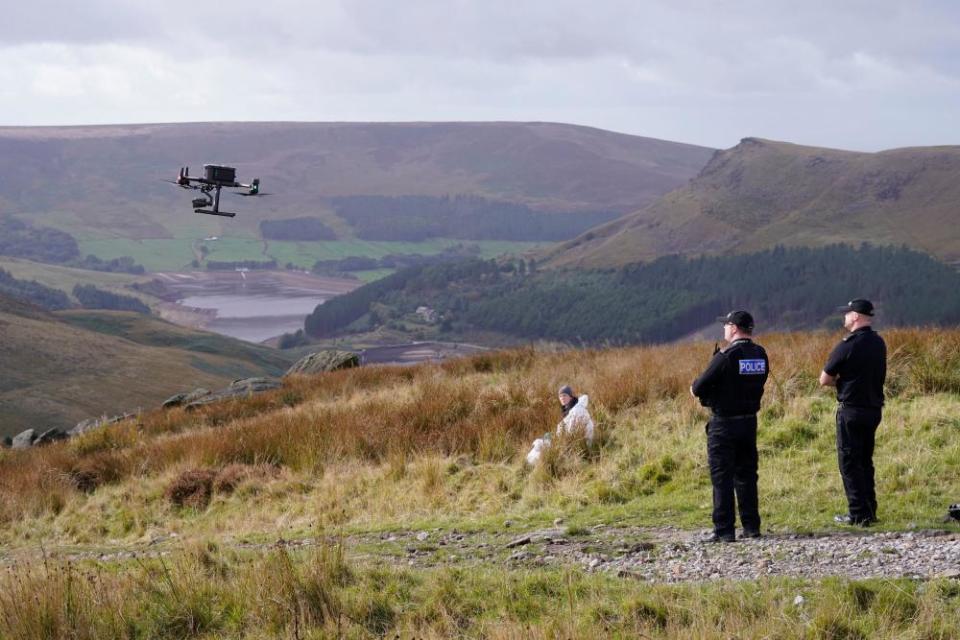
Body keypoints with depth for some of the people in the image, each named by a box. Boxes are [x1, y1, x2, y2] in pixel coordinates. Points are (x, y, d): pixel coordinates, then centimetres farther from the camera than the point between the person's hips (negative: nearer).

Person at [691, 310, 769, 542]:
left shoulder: (726, 357, -17)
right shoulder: (760, 355, 3)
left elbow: (698, 389, -15)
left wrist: (697, 387, 8)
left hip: (724, 424, -6)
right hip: (749, 422, 6)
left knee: (722, 477, -1)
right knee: (746, 475, 15)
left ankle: (724, 530, -3)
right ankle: (751, 526, 16)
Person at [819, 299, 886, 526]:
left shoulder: (847, 346, -16)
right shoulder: (879, 343, 6)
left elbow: (824, 380, -11)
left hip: (851, 410, -7)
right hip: (874, 409, 7)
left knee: (849, 463, -1)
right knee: (865, 461, 17)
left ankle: (858, 514, -3)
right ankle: (869, 510, 19)